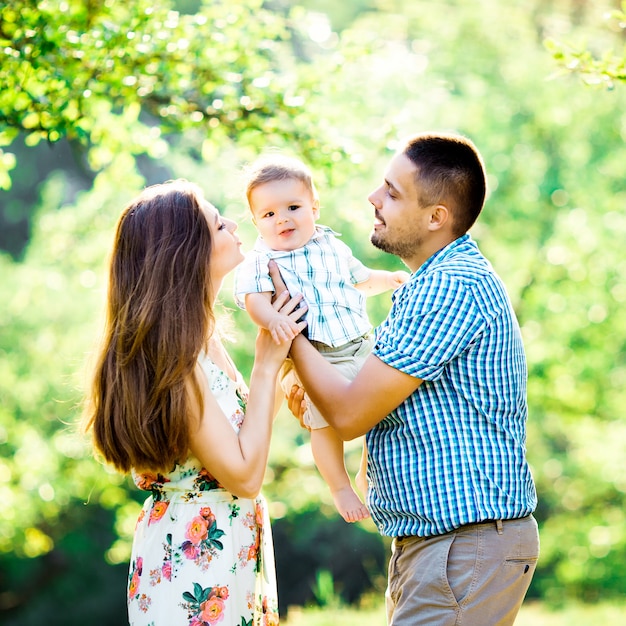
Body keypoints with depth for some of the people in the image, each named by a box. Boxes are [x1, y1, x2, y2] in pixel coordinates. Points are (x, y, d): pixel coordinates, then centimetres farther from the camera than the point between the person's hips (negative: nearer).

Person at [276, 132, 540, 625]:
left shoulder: (452, 288, -19)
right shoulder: (438, 282, 16)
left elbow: (351, 415, -18)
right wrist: (318, 401, 6)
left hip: (466, 546, -11)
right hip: (427, 543, 11)